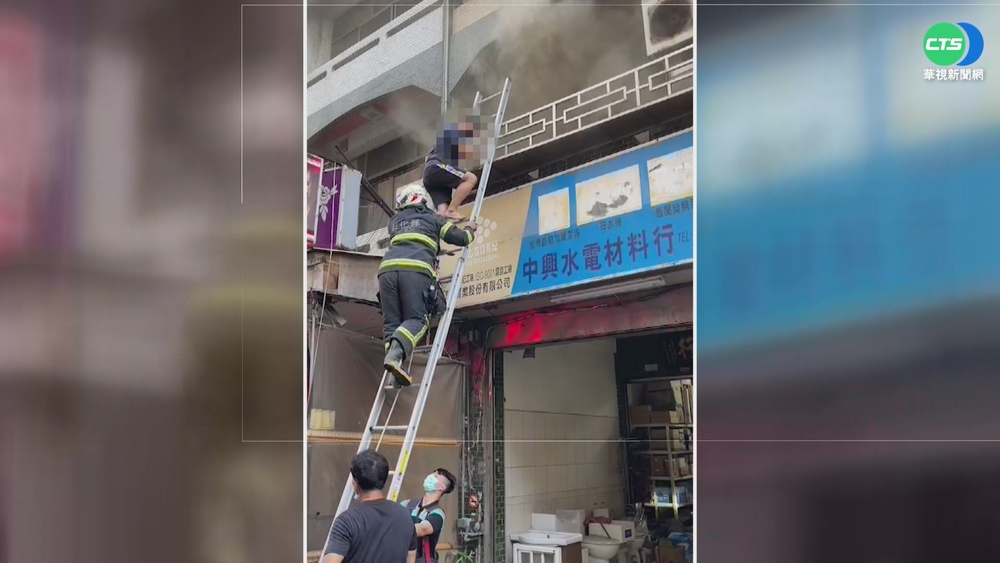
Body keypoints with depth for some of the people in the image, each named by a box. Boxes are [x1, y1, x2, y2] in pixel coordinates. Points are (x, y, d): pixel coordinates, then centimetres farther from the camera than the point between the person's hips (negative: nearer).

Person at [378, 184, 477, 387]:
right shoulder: (433, 218, 25)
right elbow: (461, 239, 27)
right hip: (416, 270, -3)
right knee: (416, 319, -3)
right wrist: (469, 229, 49)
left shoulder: (395, 221, 34)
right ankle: (395, 354, -31)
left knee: (391, 322, 4)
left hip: (388, 268, 3)